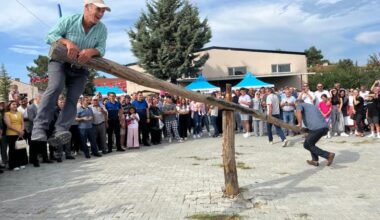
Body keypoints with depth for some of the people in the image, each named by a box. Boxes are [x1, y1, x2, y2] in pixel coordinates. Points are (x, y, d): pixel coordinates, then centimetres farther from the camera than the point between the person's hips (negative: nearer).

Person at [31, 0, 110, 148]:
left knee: (73, 98, -16)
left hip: (81, 68, 4)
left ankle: (60, 132, -27)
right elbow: (50, 36, -11)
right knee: (56, 87, -29)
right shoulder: (68, 21, -10)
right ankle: (39, 127, -34)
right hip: (60, 61, -3)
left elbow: (101, 49, -9)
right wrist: (67, 42, -29)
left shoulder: (102, 29, -3)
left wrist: (91, 51, -32)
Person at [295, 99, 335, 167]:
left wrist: (300, 123, -9)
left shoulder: (299, 105, 11)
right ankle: (315, 160, 24)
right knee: (310, 143, 27)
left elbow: (298, 112, -14)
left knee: (307, 145, 8)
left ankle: (328, 155, 1)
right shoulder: (312, 105, 33)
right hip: (325, 127, 8)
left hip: (316, 128, -8)